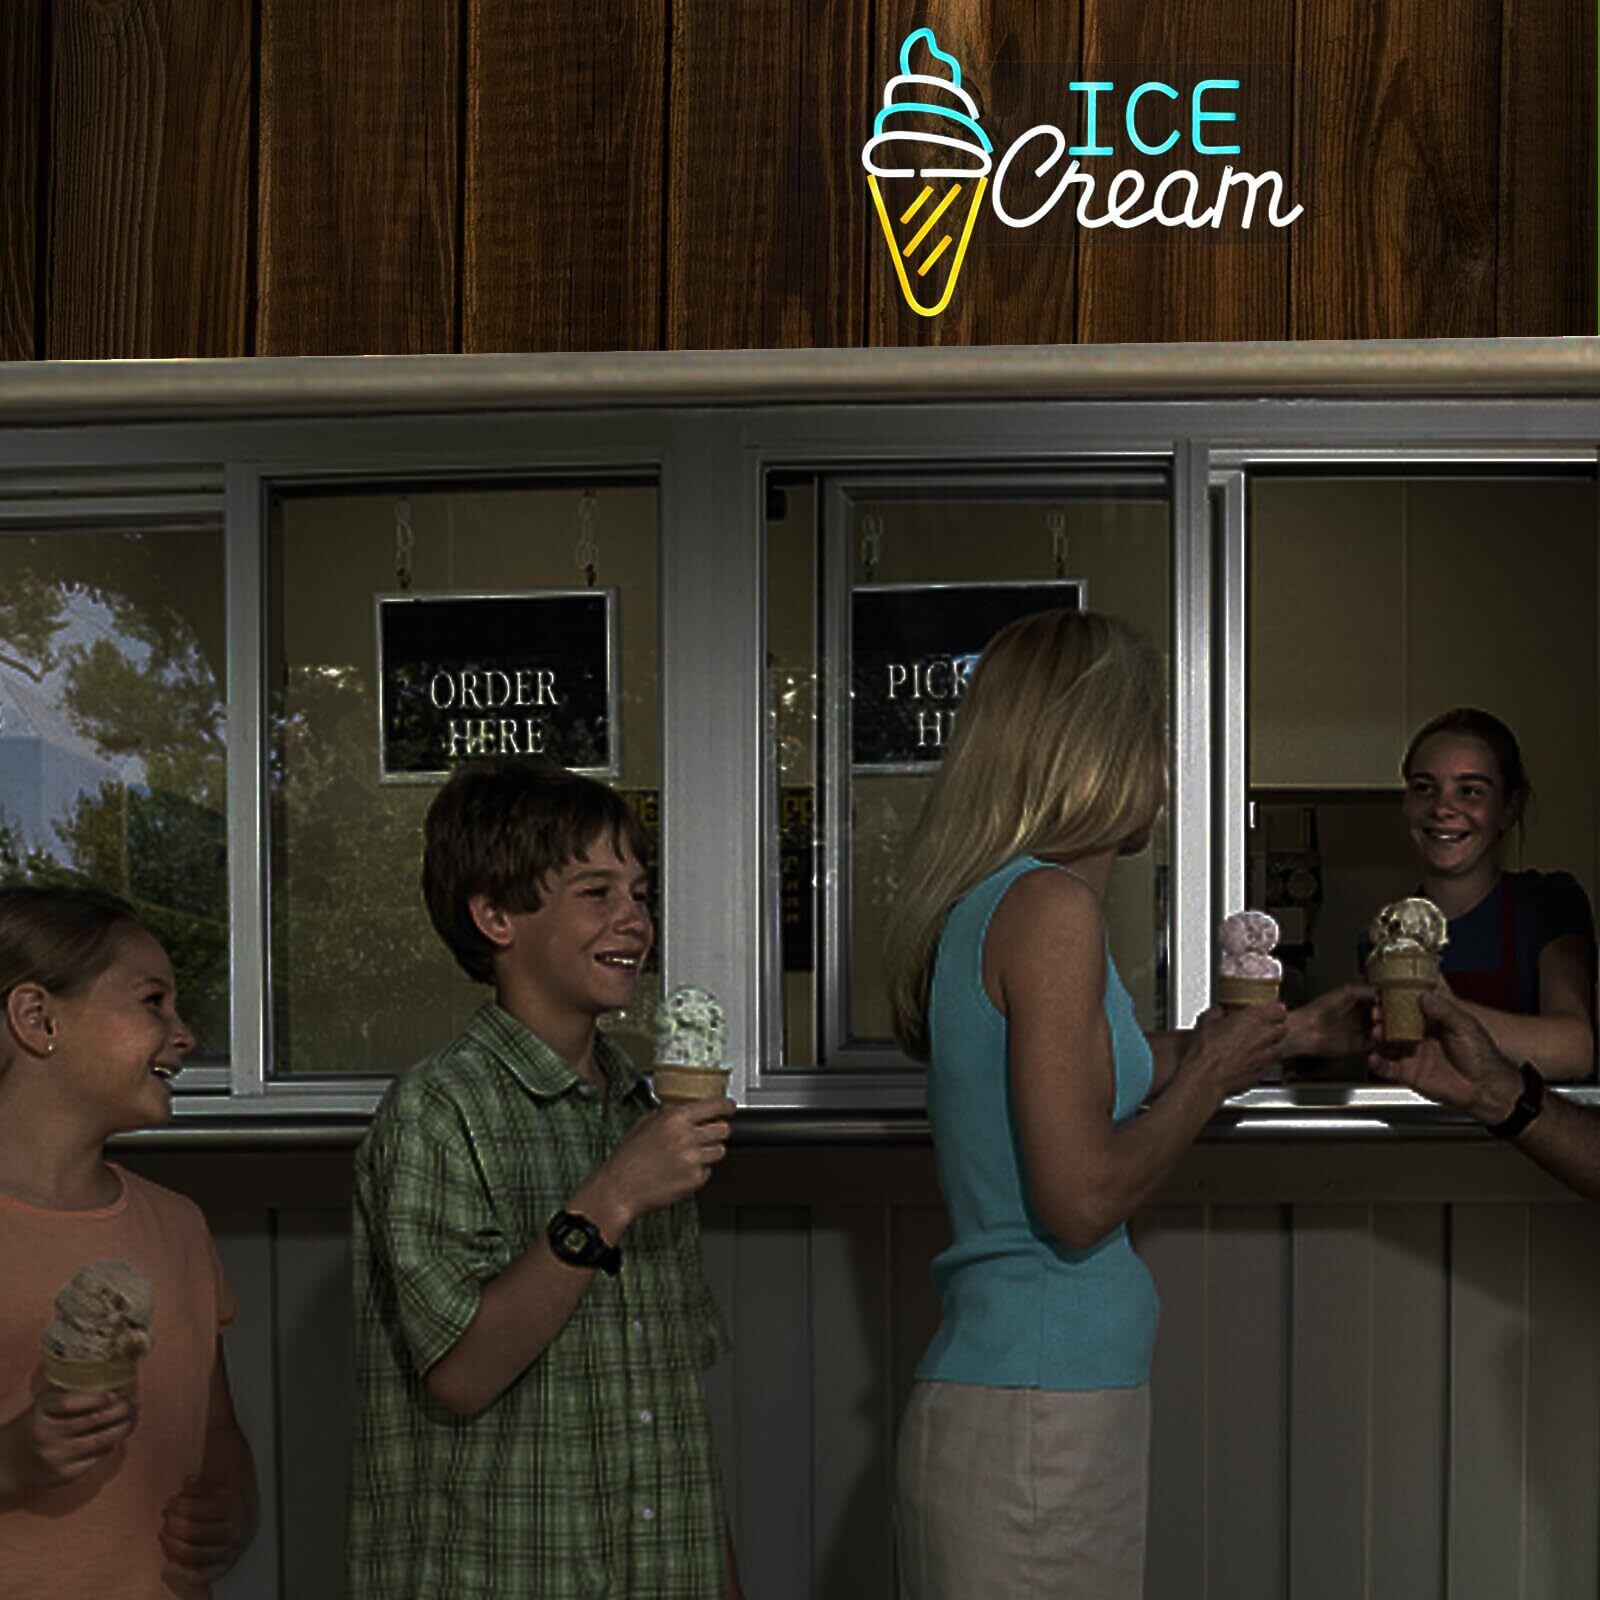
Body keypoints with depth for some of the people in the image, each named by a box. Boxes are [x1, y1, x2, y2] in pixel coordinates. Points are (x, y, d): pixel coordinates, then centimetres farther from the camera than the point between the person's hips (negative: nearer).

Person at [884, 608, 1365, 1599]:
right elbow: (1082, 1200, -21)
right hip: (1041, 1409, -9)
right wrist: (1211, 1075, -5)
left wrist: (1293, 1032, 35)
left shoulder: (986, 904, 12)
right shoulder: (1053, 907, -17)